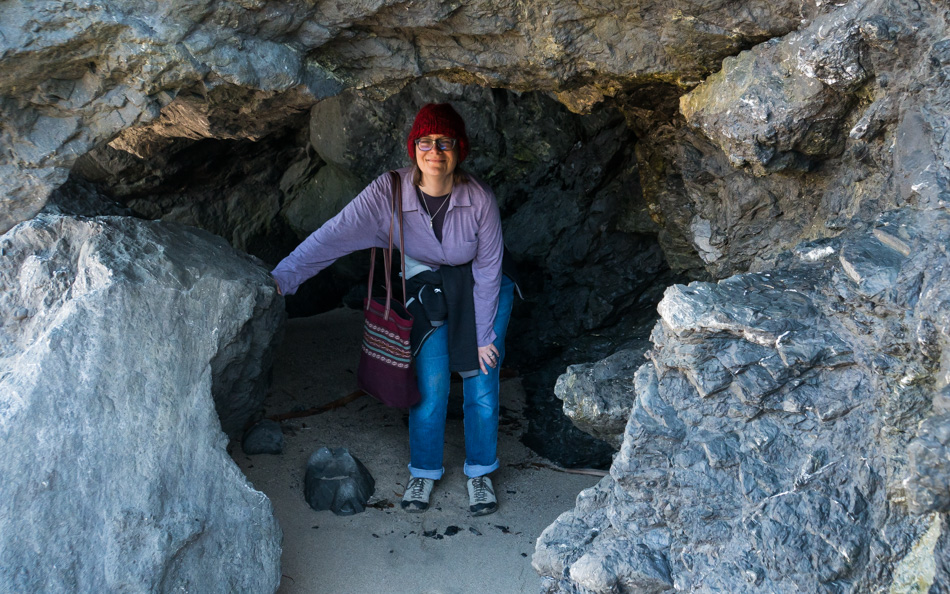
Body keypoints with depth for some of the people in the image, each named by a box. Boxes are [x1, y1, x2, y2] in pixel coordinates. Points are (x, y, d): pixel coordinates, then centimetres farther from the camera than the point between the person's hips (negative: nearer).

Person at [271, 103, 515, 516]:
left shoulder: (479, 199, -24)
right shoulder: (389, 193, -24)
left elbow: (488, 270, -15)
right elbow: (333, 235, -31)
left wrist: (483, 336, -11)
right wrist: (280, 278, -42)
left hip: (478, 291, 0)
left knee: (481, 379, -5)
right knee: (431, 382, -9)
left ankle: (480, 472, 18)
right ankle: (424, 471, 15)